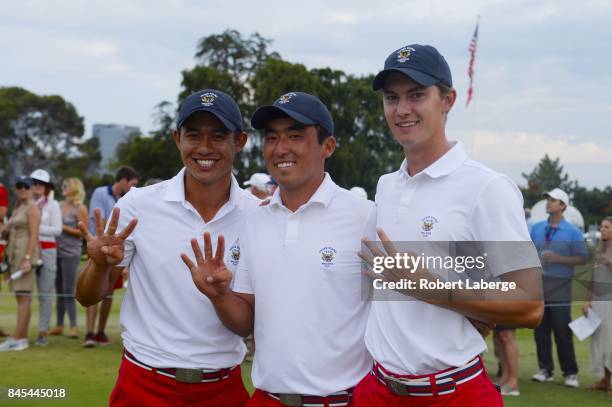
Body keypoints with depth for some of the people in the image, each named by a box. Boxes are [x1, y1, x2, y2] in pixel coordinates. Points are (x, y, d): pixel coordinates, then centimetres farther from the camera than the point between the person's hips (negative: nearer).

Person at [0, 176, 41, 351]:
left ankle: (16, 339, -12)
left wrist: (27, 259, -21)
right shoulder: (16, 209, 20)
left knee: (23, 297, -10)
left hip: (26, 254, -9)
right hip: (14, 255, 9)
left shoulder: (32, 208, -6)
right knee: (20, 297, 6)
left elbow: (33, 235, -14)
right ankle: (23, 338, 7)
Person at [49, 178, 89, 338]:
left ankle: (74, 327, -3)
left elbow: (82, 231, -9)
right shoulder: (59, 206, 12)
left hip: (71, 253, -6)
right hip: (56, 251, 6)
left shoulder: (80, 208, -4)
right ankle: (59, 325, 18)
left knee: (68, 291, -7)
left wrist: (63, 227, -12)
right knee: (59, 290, 10)